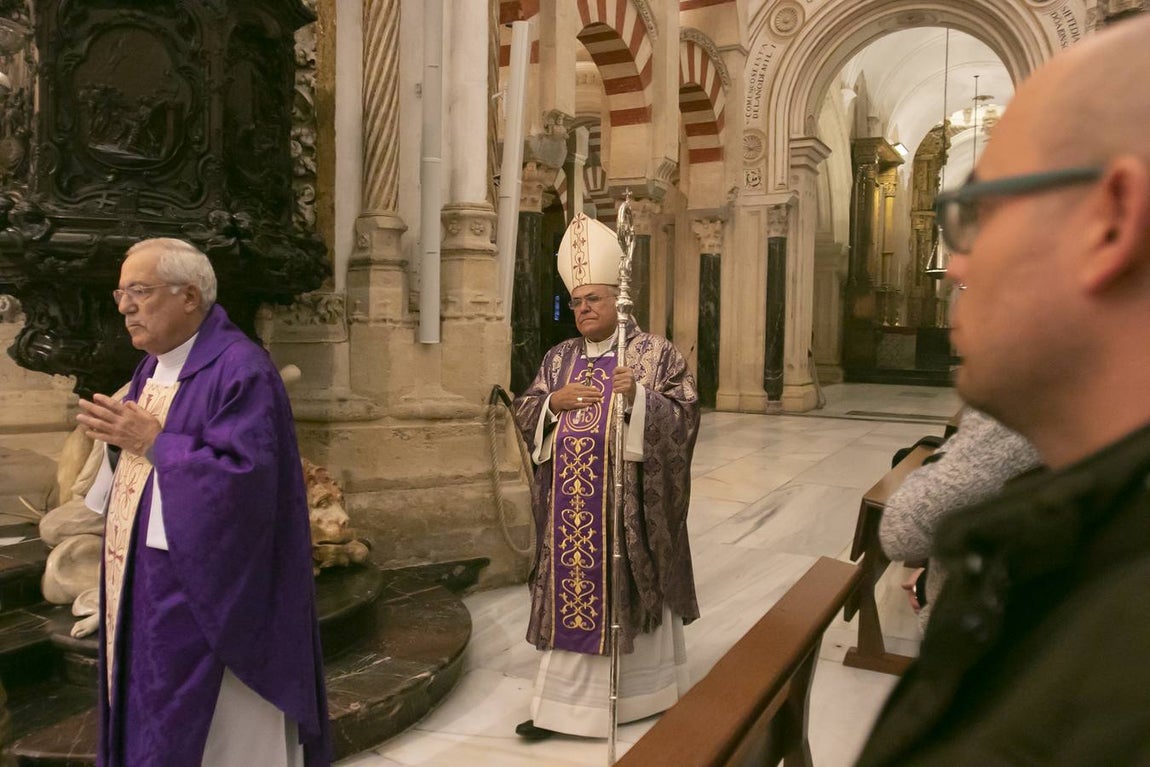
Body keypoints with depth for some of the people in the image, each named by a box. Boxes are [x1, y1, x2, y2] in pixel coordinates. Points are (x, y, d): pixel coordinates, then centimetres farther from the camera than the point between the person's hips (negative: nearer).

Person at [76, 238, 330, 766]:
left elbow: (245, 473, -26)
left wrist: (152, 441, -21)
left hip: (203, 598, -9)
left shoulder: (240, 370, -18)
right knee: (146, 719, 20)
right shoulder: (151, 368, 11)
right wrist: (119, 440, -2)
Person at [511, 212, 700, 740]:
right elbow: (525, 411, 10)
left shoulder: (655, 353, -2)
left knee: (630, 592, 5)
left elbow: (684, 414, -8)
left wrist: (637, 397, -24)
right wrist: (554, 402, -11)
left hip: (627, 504, -4)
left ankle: (647, 690, 26)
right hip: (571, 505, 4)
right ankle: (559, 703, 17)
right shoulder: (558, 358, 12)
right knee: (571, 589, 7)